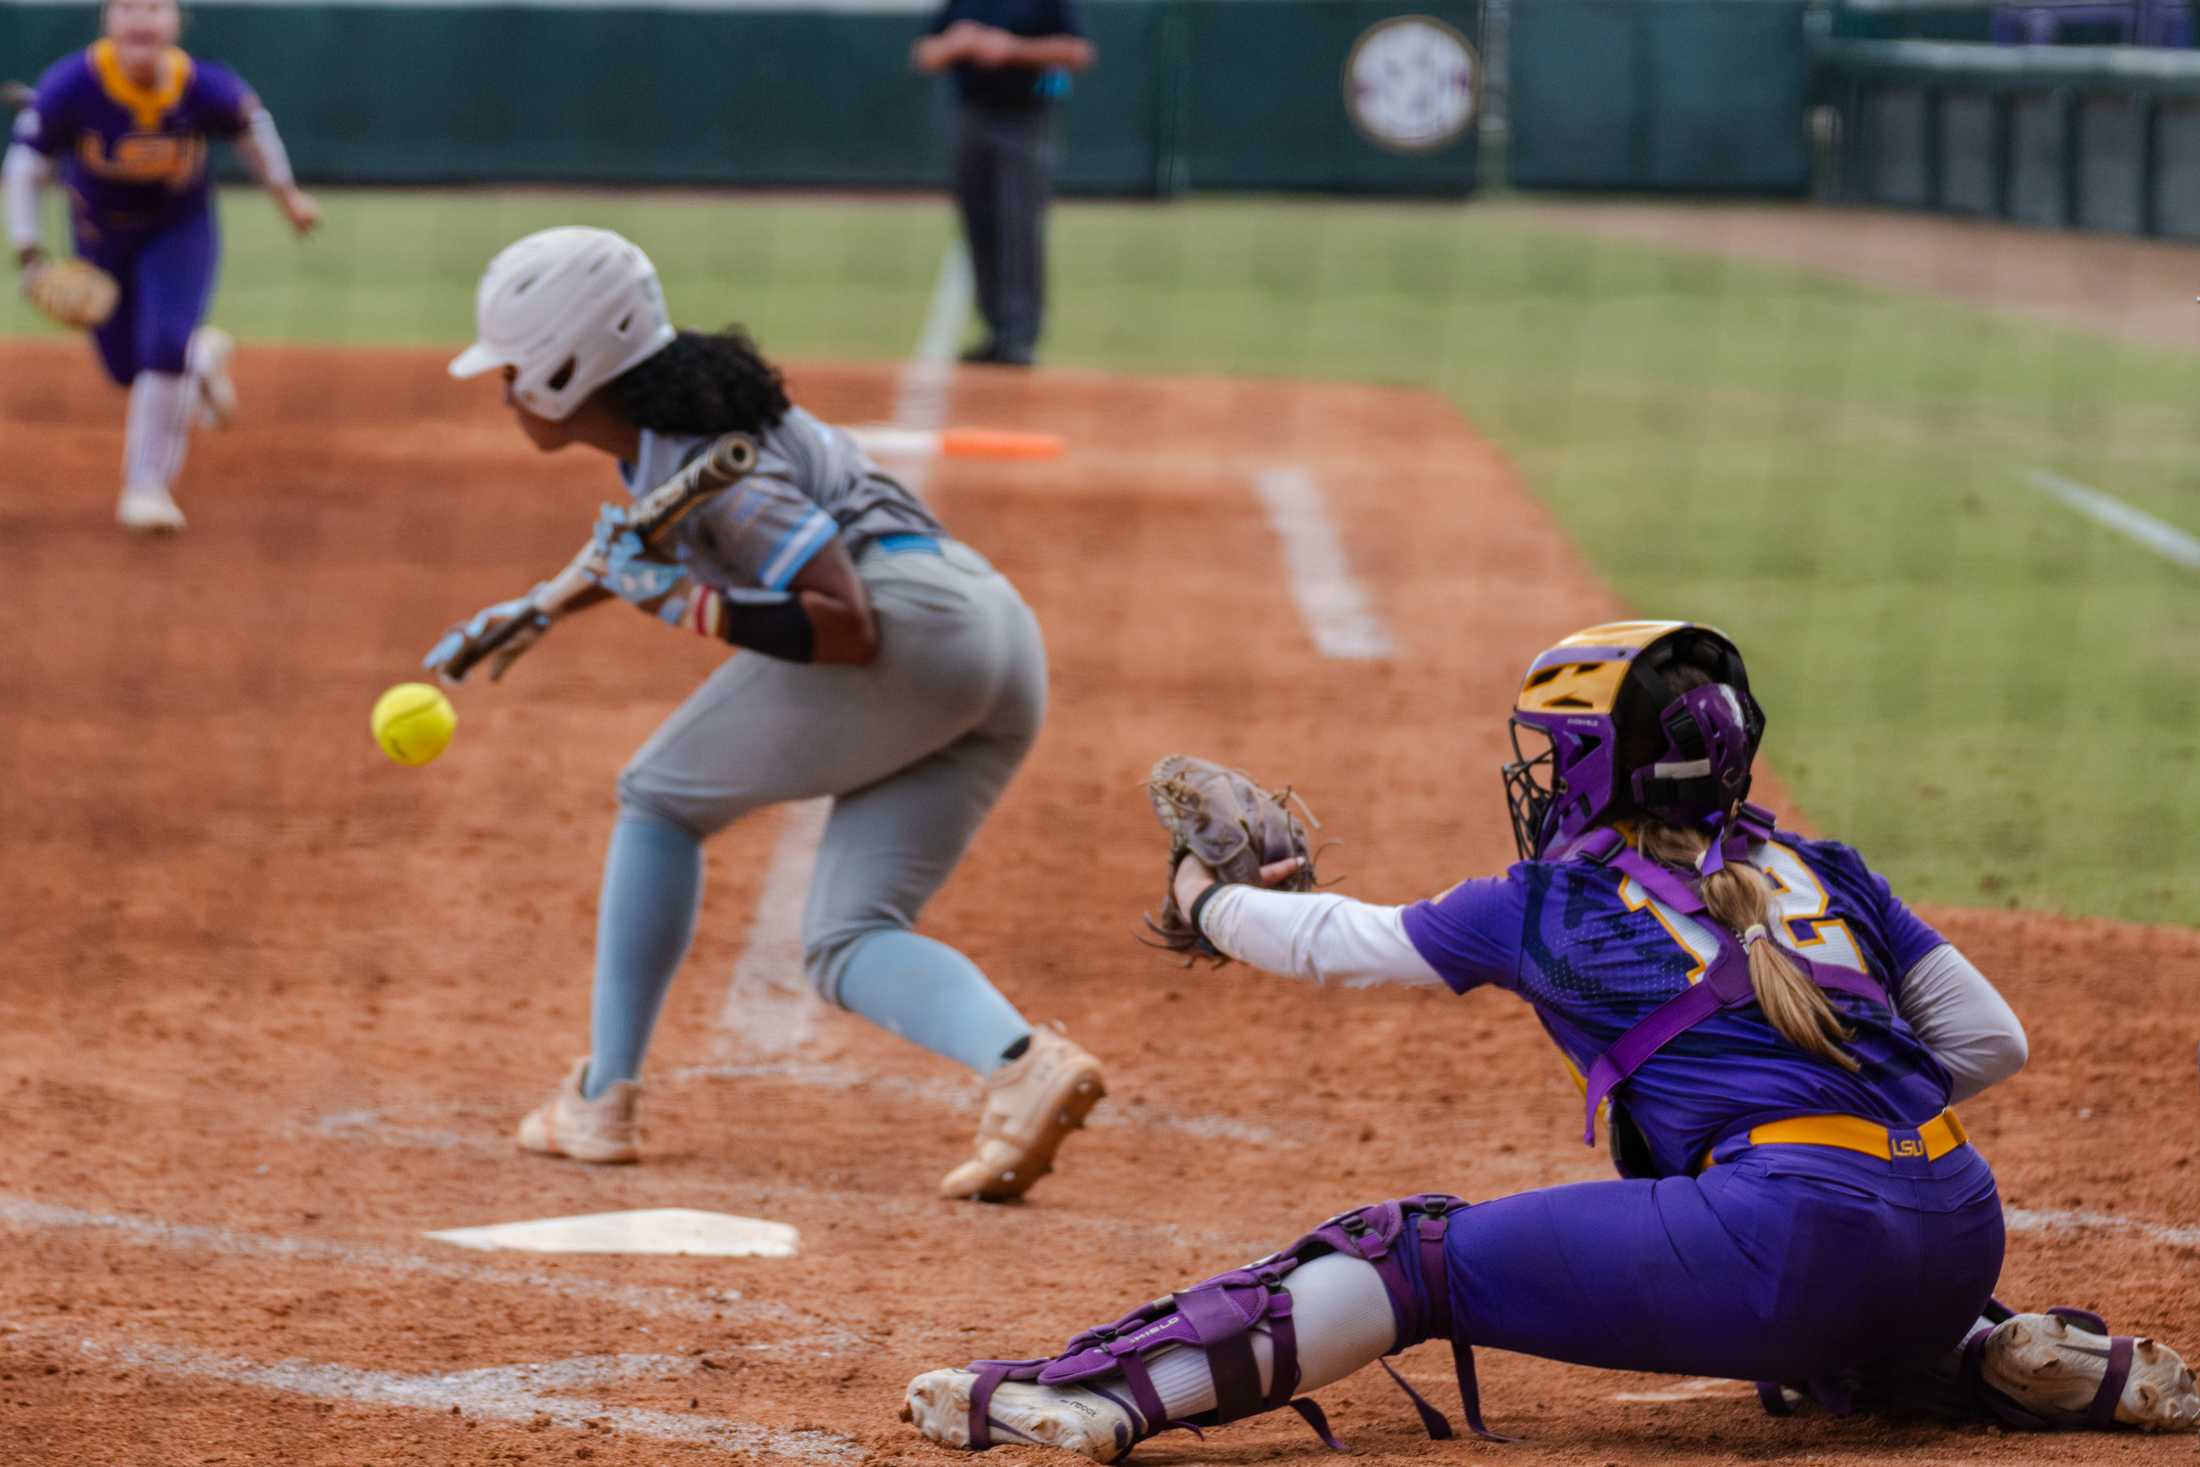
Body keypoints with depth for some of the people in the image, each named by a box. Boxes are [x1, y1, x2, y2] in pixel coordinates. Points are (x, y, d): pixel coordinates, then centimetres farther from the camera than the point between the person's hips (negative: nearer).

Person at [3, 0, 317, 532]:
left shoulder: (203, 89, -28)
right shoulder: (71, 87, -30)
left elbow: (251, 124, -5)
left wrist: (285, 194, 6)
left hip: (180, 230, -1)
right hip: (100, 234, 1)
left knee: (166, 348, -20)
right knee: (125, 365, 11)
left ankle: (147, 487, -4)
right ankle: (203, 355, 47)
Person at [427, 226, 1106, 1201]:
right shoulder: (666, 423, 16)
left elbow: (850, 627, -19)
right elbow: (654, 541, 40)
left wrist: (694, 607, -17)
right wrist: (542, 611, 37)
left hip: (910, 620, -9)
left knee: (660, 799, 8)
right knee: (845, 944, 8)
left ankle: (604, 1097, 8)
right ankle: (1021, 1064, -20)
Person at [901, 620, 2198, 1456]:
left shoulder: (1554, 907, 12)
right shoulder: (1822, 874, 23)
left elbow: (1343, 942, 25)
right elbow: (1992, 1040, 21)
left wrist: (1208, 905, 43)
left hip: (1795, 1225, -6)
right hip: (1964, 1228, 6)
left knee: (1418, 1254, -1)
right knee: (1801, 1325, 41)